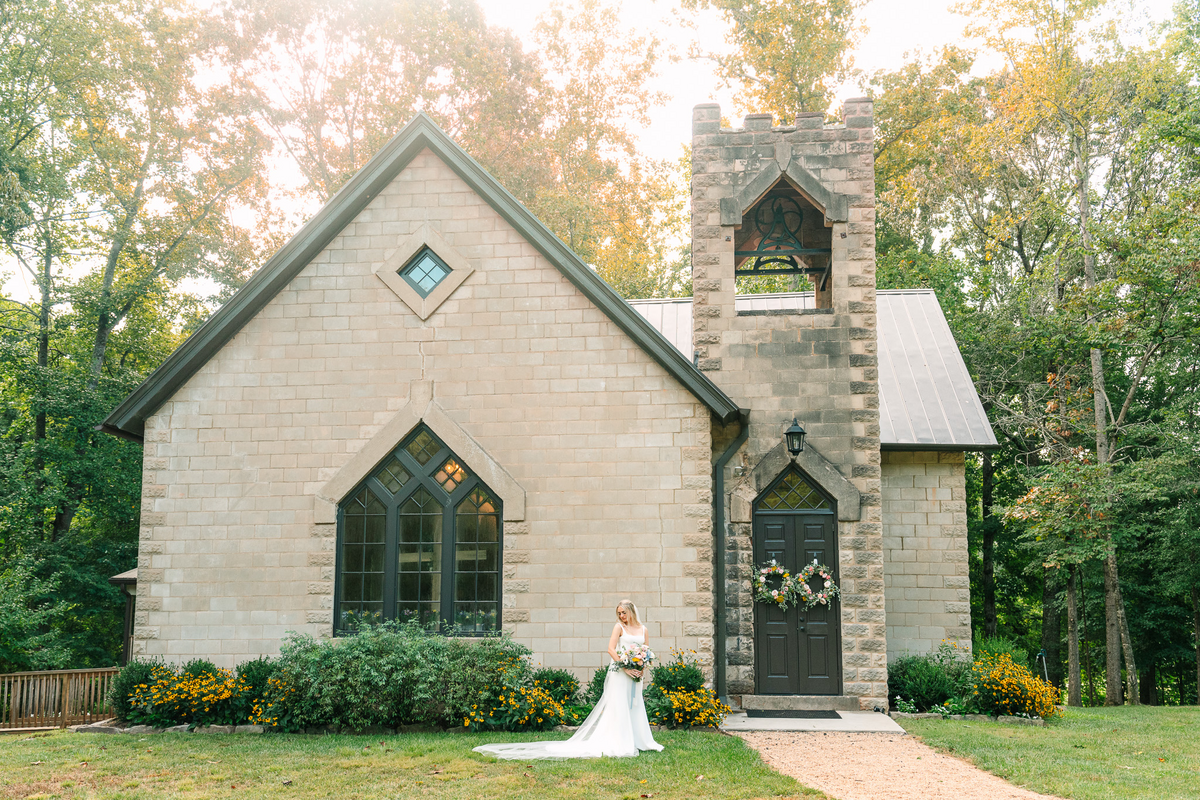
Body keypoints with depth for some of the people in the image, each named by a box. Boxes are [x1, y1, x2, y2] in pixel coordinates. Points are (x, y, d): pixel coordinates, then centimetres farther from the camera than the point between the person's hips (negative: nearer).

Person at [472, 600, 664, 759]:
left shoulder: (643, 629, 11)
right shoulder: (619, 627, -1)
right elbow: (611, 649, -9)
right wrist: (625, 667, -16)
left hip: (635, 675, 4)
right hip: (619, 673, -4)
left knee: (635, 707, 7)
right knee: (618, 707, -6)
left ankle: (635, 742, 15)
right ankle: (618, 744, -4)